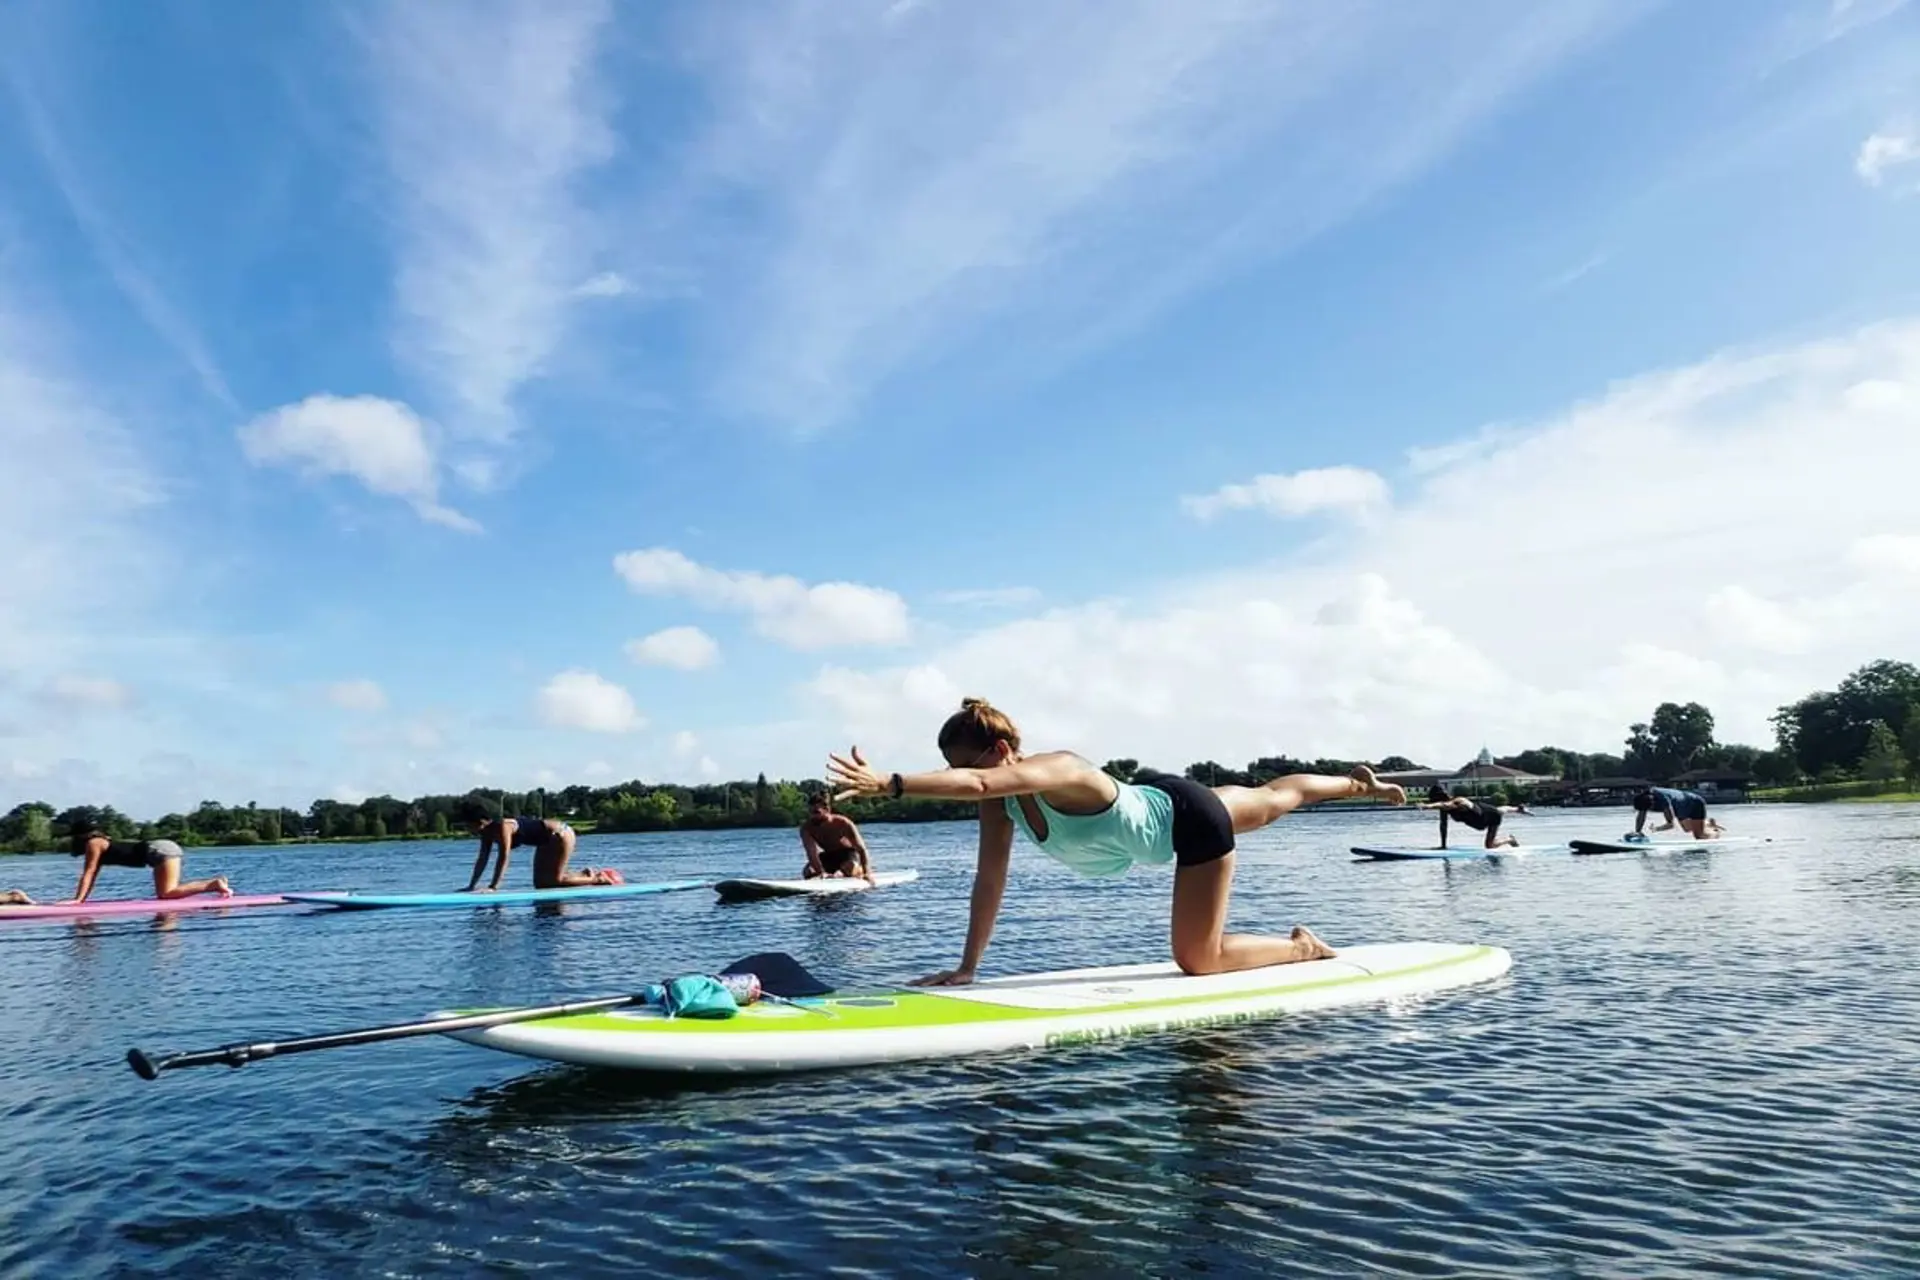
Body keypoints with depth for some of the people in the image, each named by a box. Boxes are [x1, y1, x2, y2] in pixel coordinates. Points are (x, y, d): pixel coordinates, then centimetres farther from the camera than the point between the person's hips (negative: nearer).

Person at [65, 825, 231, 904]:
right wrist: (81, 899, 22)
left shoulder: (93, 843, 0)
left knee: (166, 893, -20)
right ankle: (216, 882, 5)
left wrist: (77, 899, -6)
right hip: (162, 849, 9)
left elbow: (88, 874, -6)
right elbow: (92, 876, 27)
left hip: (160, 851, -9)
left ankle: (215, 884, -24)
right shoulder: (102, 845, 24)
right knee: (164, 893, 11)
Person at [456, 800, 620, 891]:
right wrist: (471, 886, -1)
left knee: (554, 881, -11)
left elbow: (504, 857, -35)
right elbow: (482, 860, 3)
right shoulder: (487, 832, -1)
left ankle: (597, 879, 4)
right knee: (540, 883, 9)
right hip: (547, 841, 10)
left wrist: (492, 887, -38)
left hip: (560, 834, -10)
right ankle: (585, 874, 22)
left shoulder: (502, 827, -28)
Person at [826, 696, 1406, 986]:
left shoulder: (1055, 770, -41)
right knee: (1274, 798, 32)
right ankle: (1357, 783, 60)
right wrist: (968, 966, -18)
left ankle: (1303, 946, 24)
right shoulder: (1000, 801, -17)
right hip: (1155, 799, 8)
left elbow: (975, 782, -61)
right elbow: (989, 880, -15)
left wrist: (889, 783, -72)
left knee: (1199, 960, -2)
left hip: (1192, 816, -7)